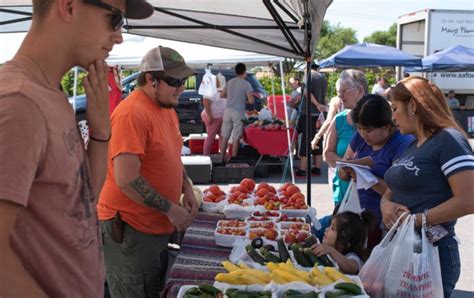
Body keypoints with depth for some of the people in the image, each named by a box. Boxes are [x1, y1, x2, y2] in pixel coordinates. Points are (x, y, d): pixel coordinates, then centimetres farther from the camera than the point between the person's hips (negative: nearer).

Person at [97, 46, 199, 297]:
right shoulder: (132, 114, -22)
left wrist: (186, 188, 5)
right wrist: (170, 209, -20)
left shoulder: (167, 108, 8)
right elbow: (126, 179, -27)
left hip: (159, 226, 9)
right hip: (130, 229, -9)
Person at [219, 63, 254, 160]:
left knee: (225, 137, 10)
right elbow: (251, 101, -12)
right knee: (236, 138, 2)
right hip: (238, 112, -5)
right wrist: (246, 97, 9)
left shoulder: (229, 82, 8)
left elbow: (222, 95, 18)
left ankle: (221, 159, 14)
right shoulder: (246, 84, -7)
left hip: (228, 111, 5)